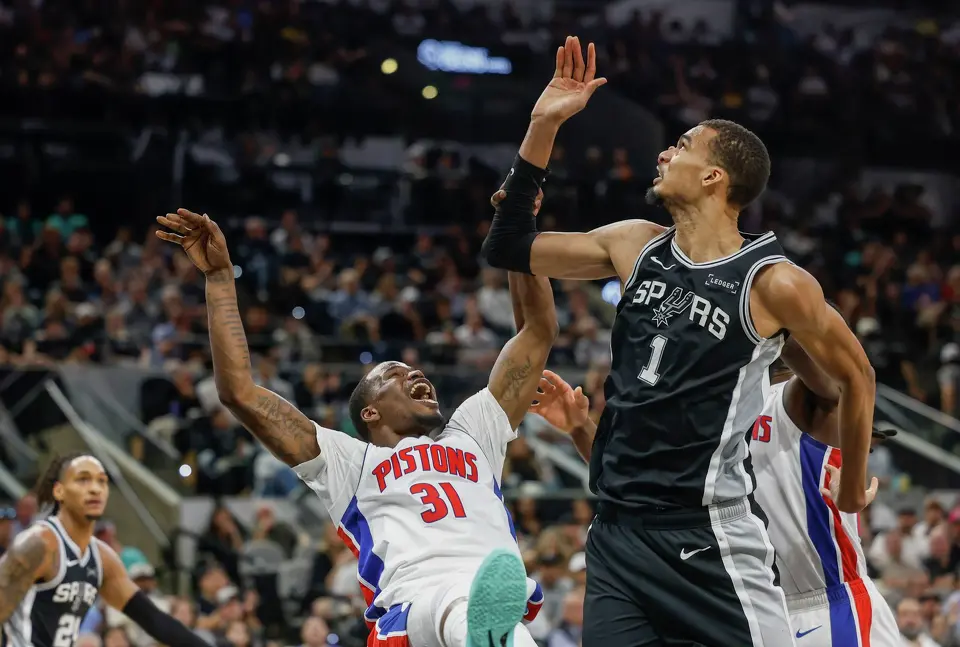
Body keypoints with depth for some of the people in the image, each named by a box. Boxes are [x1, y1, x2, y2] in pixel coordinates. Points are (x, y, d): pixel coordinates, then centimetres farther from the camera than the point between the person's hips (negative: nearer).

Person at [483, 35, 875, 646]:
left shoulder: (774, 283, -8)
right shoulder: (634, 246, 8)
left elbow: (856, 376, 4)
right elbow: (509, 248, 13)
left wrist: (853, 492, 12)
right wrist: (544, 126, 6)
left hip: (710, 537, -6)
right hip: (619, 530, 6)